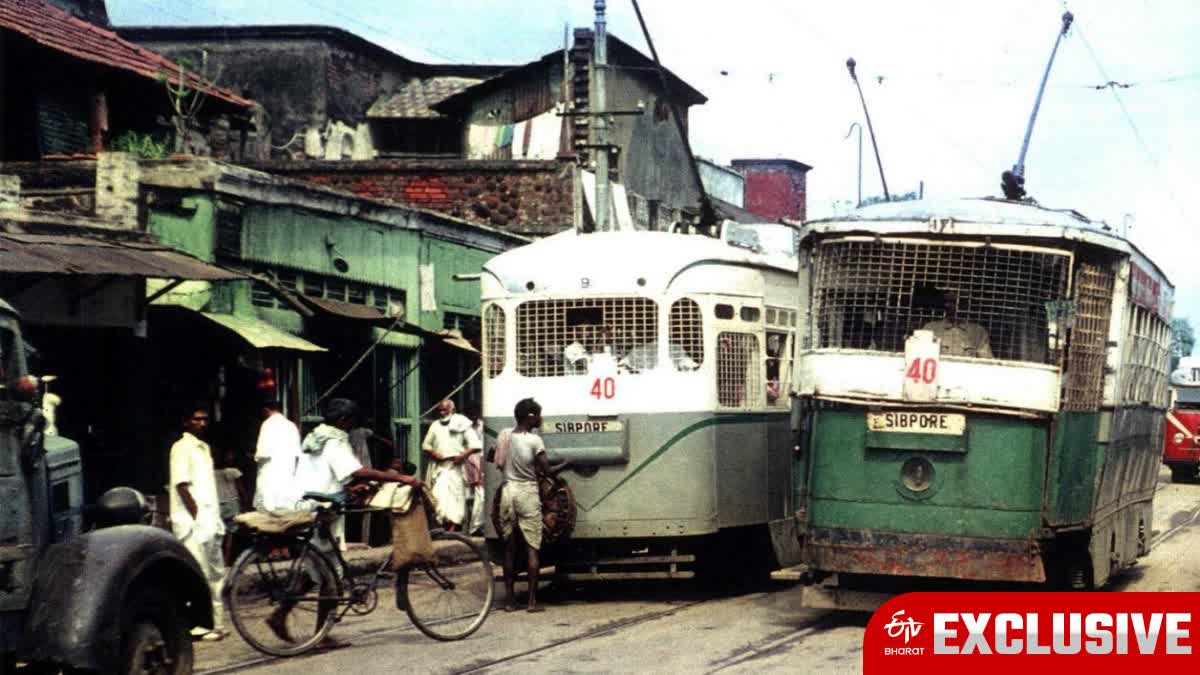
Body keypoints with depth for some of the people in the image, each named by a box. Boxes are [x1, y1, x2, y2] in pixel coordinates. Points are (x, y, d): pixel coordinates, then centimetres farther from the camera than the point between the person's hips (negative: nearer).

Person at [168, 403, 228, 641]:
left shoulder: (204, 448, 17)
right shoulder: (182, 447, -8)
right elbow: (182, 485, -15)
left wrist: (216, 519, 14)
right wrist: (197, 515, -17)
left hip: (210, 521, 9)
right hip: (193, 522, -9)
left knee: (216, 574, 12)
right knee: (199, 575, -8)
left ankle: (215, 622, 19)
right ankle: (198, 625, -4)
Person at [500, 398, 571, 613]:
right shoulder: (534, 440, -11)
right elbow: (548, 471, -10)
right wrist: (565, 465, 10)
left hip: (508, 491, 5)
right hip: (527, 493, -4)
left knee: (509, 548, 9)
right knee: (532, 548, 1)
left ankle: (510, 600, 9)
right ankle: (532, 601, -3)